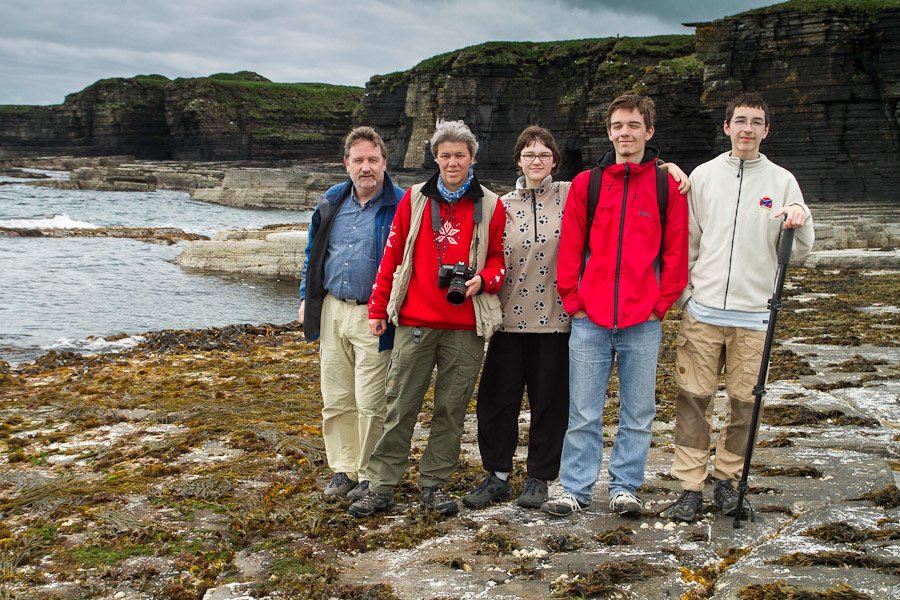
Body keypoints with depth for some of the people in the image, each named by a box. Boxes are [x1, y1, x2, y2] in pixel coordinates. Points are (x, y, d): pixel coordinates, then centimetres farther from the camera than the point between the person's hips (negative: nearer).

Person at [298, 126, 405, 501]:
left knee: (370, 403, -1)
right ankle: (343, 469, 25)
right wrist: (306, 298, 14)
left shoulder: (399, 206, -8)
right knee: (336, 399, 11)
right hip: (332, 311, 6)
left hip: (373, 317, -5)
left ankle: (370, 475, 14)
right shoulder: (331, 203, 9)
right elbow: (313, 254, 20)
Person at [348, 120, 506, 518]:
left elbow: (498, 259, 11)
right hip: (415, 323, 0)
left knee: (451, 408, 6)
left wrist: (481, 280, -10)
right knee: (400, 406, 1)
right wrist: (378, 308, 8)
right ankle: (381, 486, 9)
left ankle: (433, 485, 19)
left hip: (466, 327, 0)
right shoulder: (414, 200, 7)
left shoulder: (490, 206, 6)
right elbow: (392, 256, 9)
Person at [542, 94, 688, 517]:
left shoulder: (668, 187, 4)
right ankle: (576, 489, 15)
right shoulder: (585, 184, 6)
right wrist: (572, 301, -1)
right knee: (583, 412, 4)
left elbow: (675, 252, 3)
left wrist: (661, 304, -3)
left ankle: (624, 487, 21)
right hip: (589, 319, 0)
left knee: (638, 413, 8)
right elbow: (570, 248, 5)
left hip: (643, 322, 0)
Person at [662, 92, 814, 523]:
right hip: (702, 310, 0)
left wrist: (800, 219, -15)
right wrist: (683, 294, 3)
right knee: (693, 397, -1)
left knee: (743, 400, 5)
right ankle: (690, 486, 7)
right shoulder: (704, 175, 8)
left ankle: (727, 478, 21)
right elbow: (686, 242, 11)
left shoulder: (782, 181, 6)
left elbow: (799, 251, 4)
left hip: (754, 314, 0)